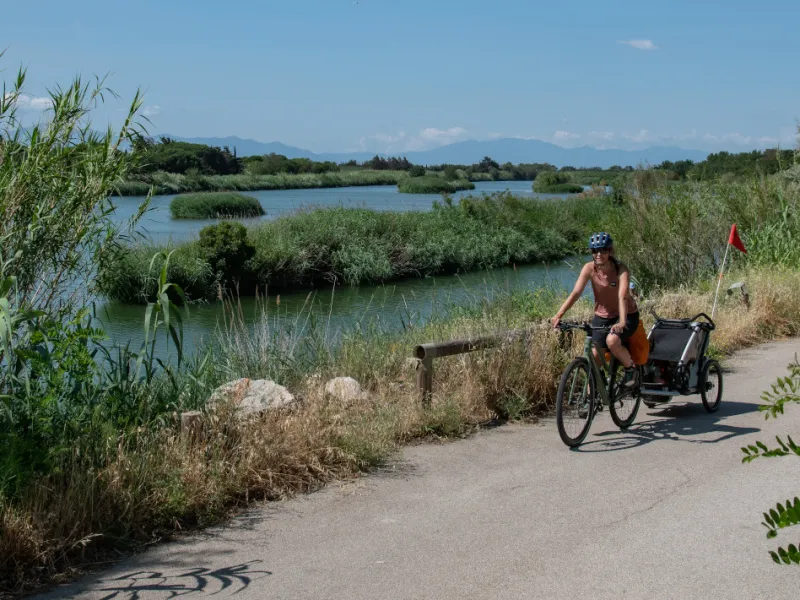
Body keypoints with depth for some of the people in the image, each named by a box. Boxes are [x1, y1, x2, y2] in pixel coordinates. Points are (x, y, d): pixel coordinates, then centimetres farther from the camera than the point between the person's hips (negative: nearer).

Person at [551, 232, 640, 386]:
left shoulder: (621, 270, -22)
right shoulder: (589, 268, -14)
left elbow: (622, 297, -35)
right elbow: (575, 293, -22)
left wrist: (622, 322, -51)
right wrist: (559, 315, -34)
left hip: (626, 315, -4)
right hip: (602, 316, 4)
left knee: (612, 340, -32)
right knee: (594, 357, -3)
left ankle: (631, 369, -4)